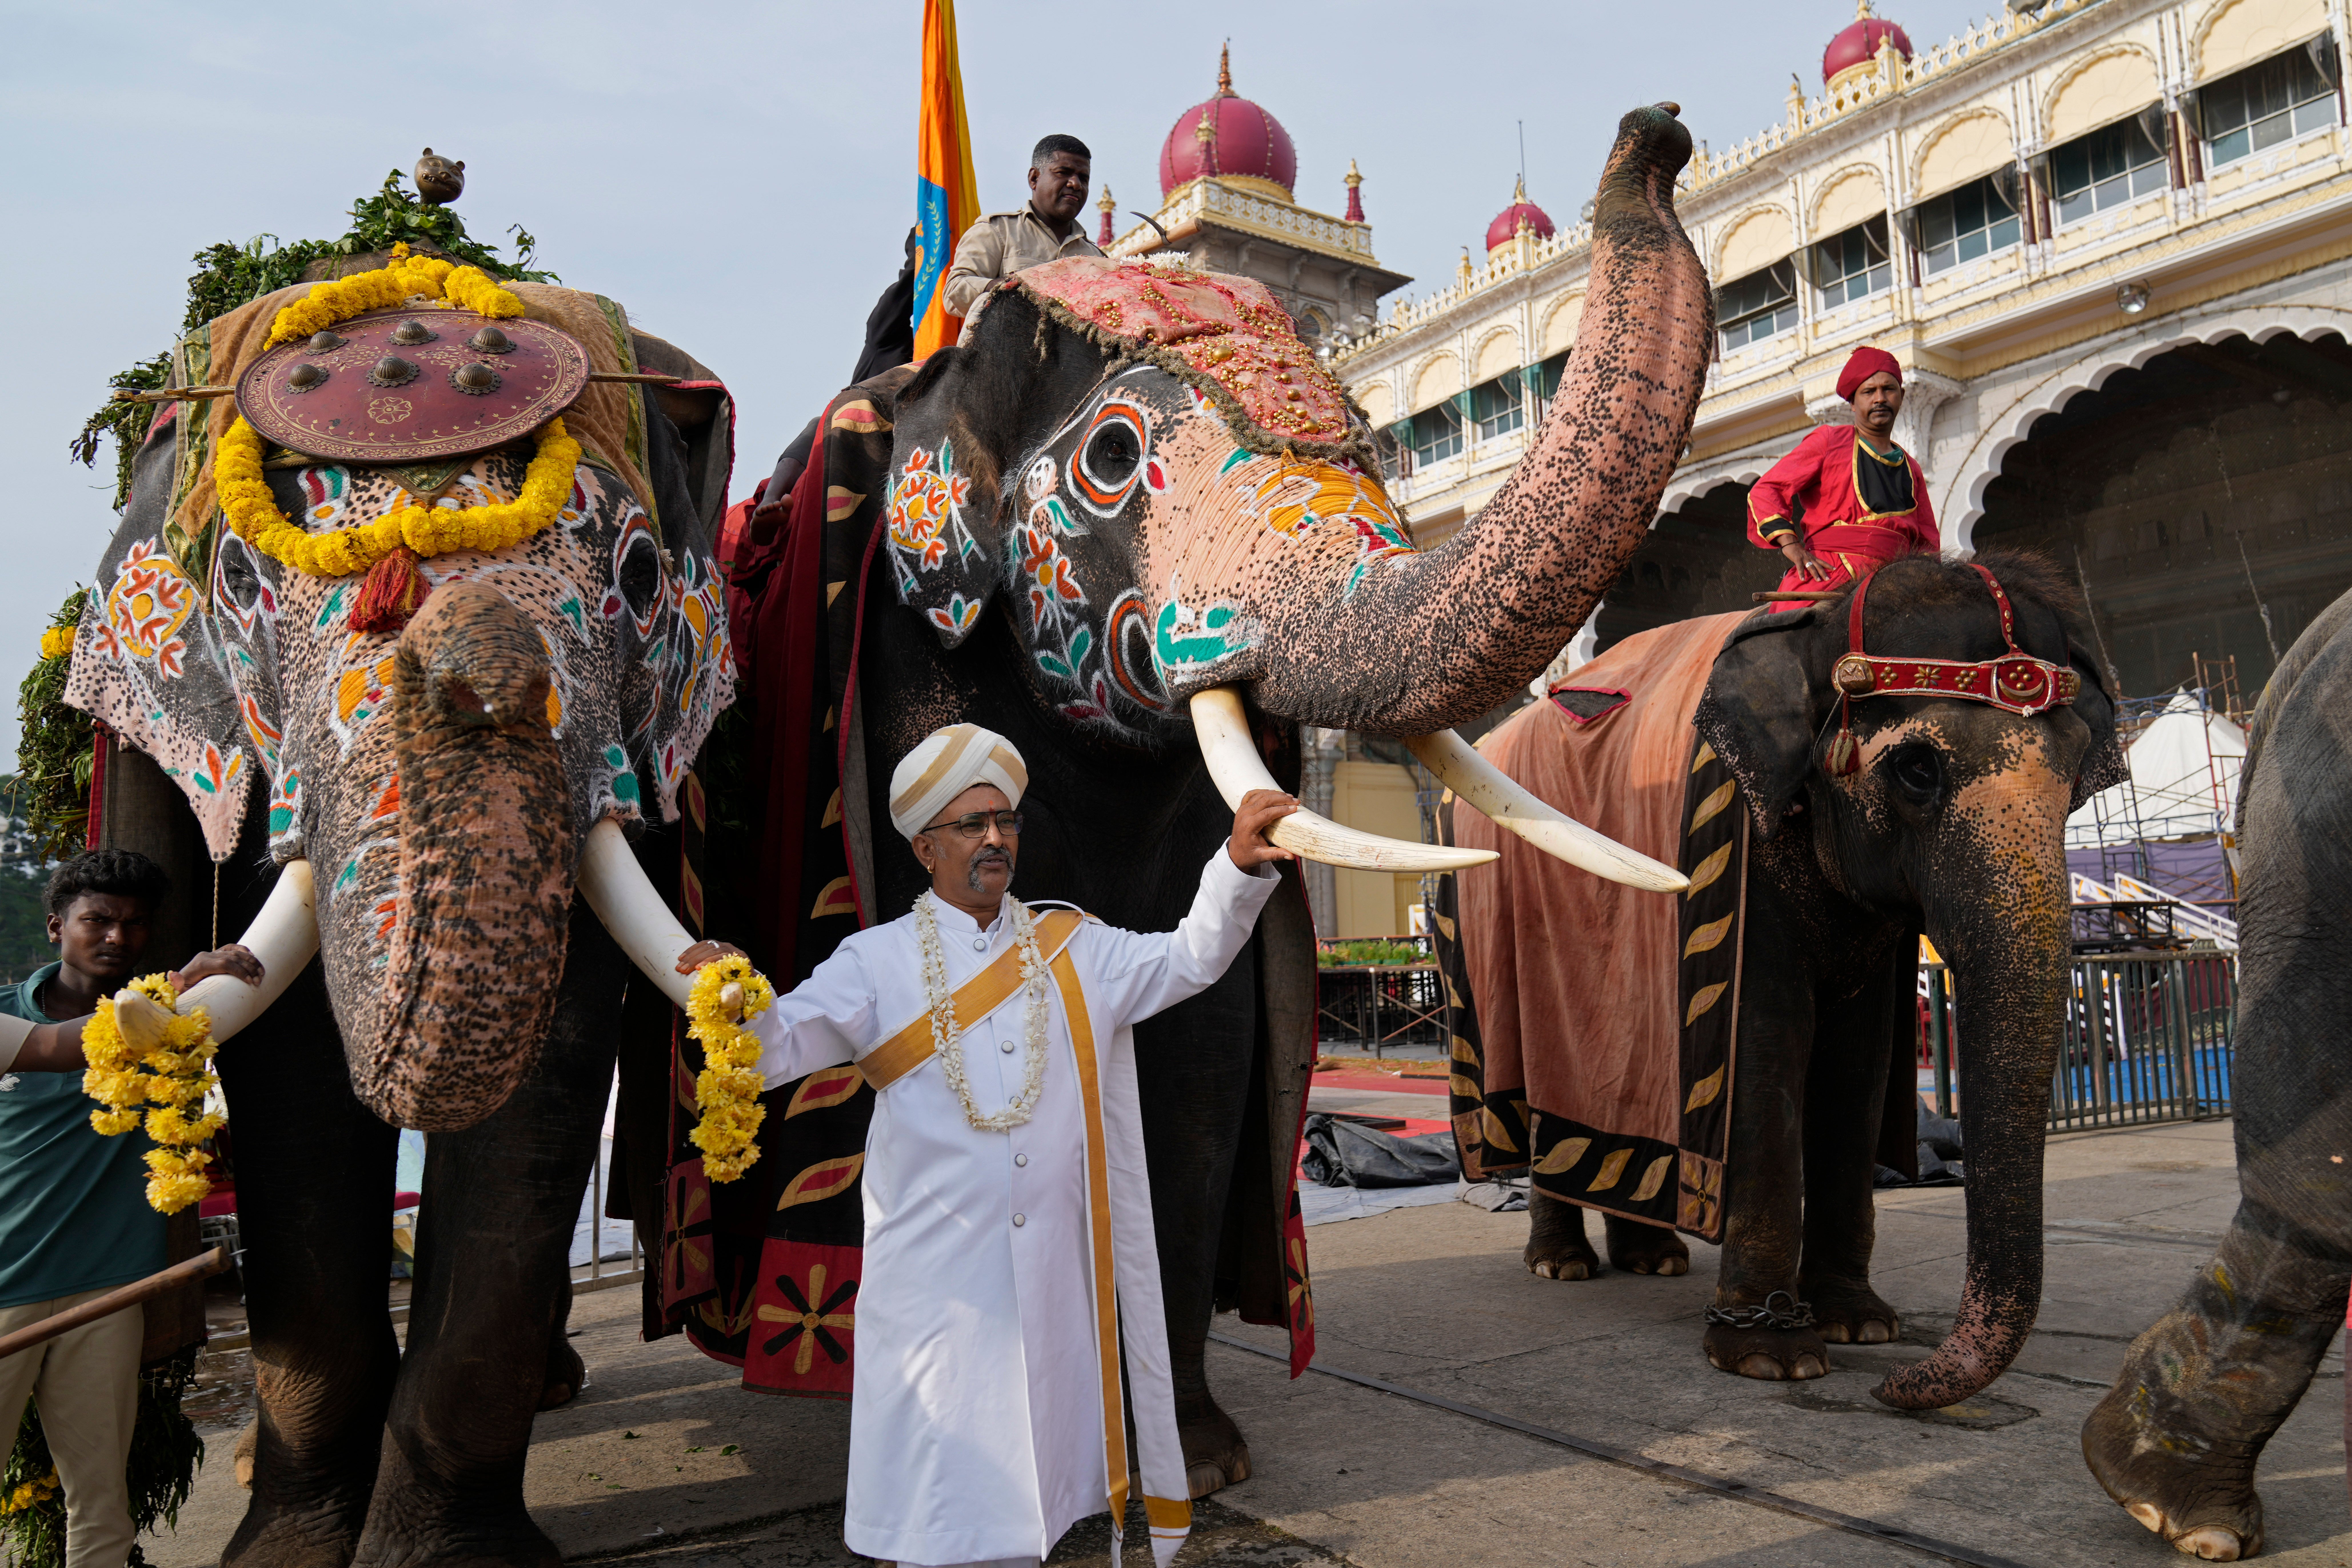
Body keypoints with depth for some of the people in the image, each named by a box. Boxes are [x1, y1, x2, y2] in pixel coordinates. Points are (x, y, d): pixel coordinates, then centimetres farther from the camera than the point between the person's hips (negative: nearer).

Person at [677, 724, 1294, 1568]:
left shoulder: (1076, 949, 9)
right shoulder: (878, 961, 1)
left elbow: (1191, 958, 4)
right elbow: (780, 1048, -7)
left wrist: (1239, 865, -13)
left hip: (1056, 1273, 3)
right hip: (935, 1277, -2)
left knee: (1038, 1466, 14)